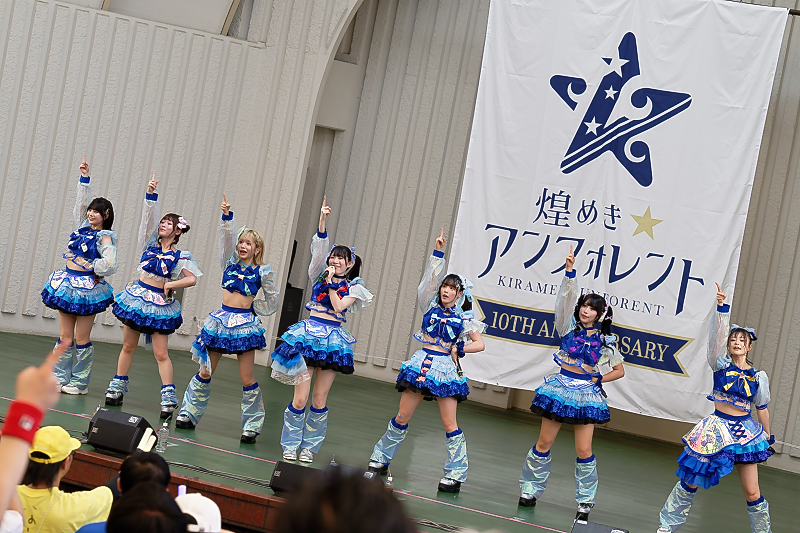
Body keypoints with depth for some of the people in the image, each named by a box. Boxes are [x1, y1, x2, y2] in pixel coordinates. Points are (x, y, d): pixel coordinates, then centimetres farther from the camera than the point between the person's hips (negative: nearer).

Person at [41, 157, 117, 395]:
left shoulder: (105, 237, -8)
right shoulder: (83, 227, 11)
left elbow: (110, 264, -20)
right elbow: (81, 202, 16)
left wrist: (88, 265, -8)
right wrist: (85, 177, 11)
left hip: (87, 287, -6)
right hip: (69, 283, 6)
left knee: (81, 339, -1)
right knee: (65, 337, 6)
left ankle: (80, 382, 8)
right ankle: (60, 378, 12)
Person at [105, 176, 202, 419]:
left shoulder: (180, 257, -3)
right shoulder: (150, 244, 7)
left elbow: (192, 279, -12)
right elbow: (148, 217, -2)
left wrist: (169, 285, -10)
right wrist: (151, 195, -12)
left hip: (159, 303, -4)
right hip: (137, 295, 4)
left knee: (160, 353, -7)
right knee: (128, 346, 11)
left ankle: (168, 396, -6)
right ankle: (117, 387, 22)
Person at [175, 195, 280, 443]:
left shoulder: (262, 271, 1)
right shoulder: (230, 263, 8)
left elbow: (272, 301, 8)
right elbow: (228, 237, -6)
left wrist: (254, 308, 0)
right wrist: (227, 215, -19)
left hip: (245, 324, -3)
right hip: (221, 320, 3)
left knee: (247, 378, -2)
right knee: (205, 372, 9)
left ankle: (251, 426, 6)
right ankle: (189, 414, 20)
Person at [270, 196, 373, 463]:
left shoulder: (353, 287, 9)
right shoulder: (320, 274, 12)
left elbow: (339, 306, -7)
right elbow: (320, 247, -1)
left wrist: (331, 283, -7)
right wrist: (322, 221, -11)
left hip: (333, 337, 0)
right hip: (309, 332, 0)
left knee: (319, 399, 1)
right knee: (300, 397, -6)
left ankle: (309, 447, 14)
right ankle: (290, 445, 8)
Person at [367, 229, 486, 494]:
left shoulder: (464, 318, 5)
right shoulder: (431, 306, 9)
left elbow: (479, 344, 5)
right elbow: (432, 277, 0)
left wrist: (457, 349, -4)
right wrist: (438, 252, -5)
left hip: (445, 367, -2)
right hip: (421, 363, 2)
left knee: (450, 424, -3)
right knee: (402, 417, 6)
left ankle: (455, 474, 2)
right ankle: (380, 459, 20)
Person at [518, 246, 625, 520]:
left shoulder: (606, 341, 4)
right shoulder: (569, 327, 3)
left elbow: (619, 371, 14)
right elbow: (566, 299, -12)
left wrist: (600, 379, 1)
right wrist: (570, 271, -22)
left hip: (586, 392, 0)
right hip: (561, 386, 1)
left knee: (583, 449, -4)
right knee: (544, 442, 4)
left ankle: (585, 501, 8)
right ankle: (530, 489, 18)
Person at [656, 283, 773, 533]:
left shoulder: (759, 376, 3)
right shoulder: (721, 364, 0)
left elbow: (762, 408, 12)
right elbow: (717, 336, -15)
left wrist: (767, 436, 16)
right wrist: (721, 307, -28)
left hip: (745, 432, 0)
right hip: (717, 428, 0)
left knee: (752, 492, 1)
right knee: (690, 481, 2)